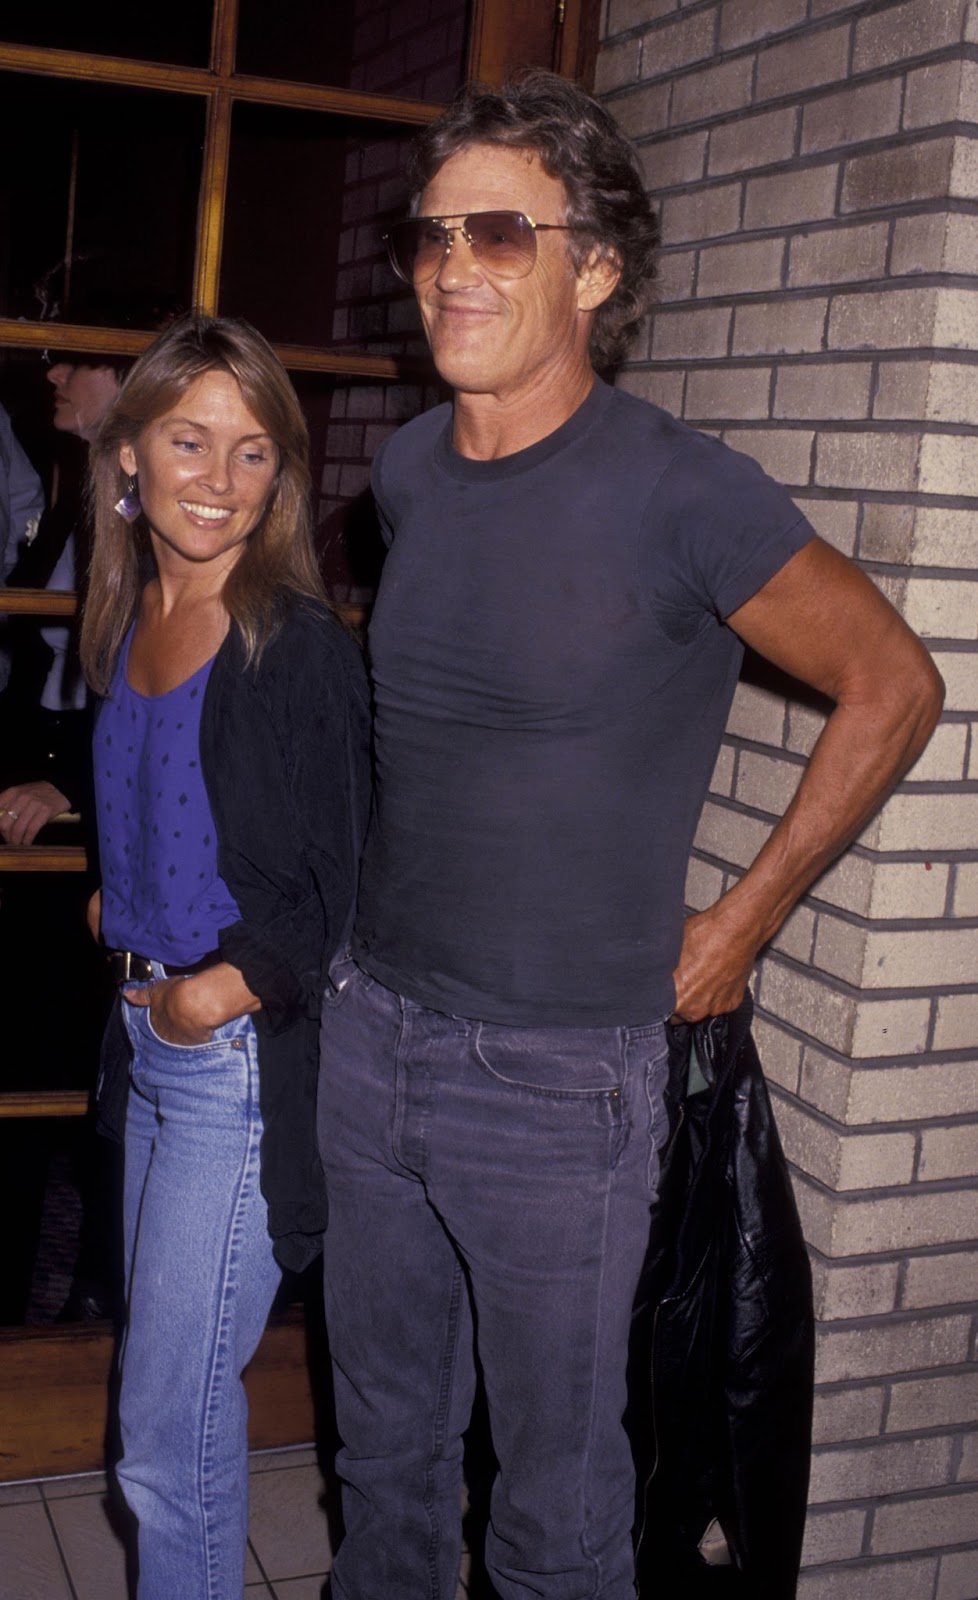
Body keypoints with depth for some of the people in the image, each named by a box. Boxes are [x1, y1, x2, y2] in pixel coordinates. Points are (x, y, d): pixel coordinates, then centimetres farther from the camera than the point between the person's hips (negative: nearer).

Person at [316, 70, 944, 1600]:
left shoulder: (677, 494, -17)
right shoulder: (406, 473, 3)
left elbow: (894, 689, -7)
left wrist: (739, 927, -4)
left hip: (555, 1074, -5)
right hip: (368, 1028, 6)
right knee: (384, 1447, 22)